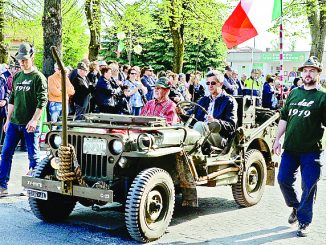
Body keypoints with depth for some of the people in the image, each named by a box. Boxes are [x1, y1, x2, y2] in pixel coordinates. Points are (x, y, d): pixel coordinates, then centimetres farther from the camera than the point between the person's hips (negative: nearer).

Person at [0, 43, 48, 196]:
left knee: (33, 156, 2)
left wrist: (34, 120, -18)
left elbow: (42, 101, -11)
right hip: (14, 123, 6)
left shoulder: (38, 78, -5)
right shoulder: (16, 77, 14)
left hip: (30, 124, -6)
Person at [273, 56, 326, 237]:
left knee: (309, 186, 0)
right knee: (283, 179, 6)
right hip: (290, 148, 4)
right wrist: (278, 139, 12)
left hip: (311, 150, -4)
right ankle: (296, 207, 31)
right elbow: (284, 118, 16)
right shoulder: (294, 93, 11)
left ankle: (304, 221, 13)